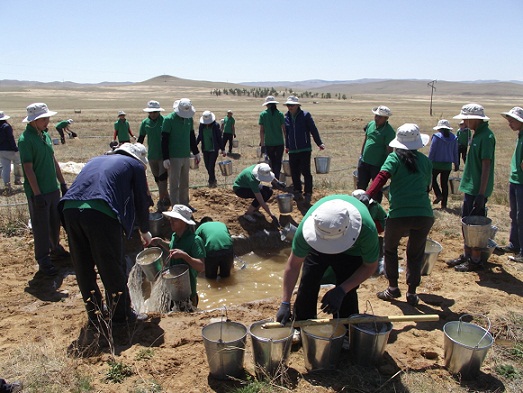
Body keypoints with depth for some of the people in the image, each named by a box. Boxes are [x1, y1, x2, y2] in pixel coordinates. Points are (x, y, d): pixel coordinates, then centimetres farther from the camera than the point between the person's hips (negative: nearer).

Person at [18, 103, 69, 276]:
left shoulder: (45, 135, 8)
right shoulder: (25, 139, -16)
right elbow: (28, 169, -18)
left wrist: (62, 183, 16)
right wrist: (37, 194, -19)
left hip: (53, 189, 8)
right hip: (38, 192, -8)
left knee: (55, 222, 19)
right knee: (41, 227, 2)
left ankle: (55, 249, 37)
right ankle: (43, 260, 12)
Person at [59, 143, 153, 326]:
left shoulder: (97, 159, 34)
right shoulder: (135, 165, 18)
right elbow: (142, 201, 18)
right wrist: (144, 231, 34)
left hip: (70, 209, 6)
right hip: (100, 213, -6)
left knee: (84, 268, 18)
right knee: (113, 269, 10)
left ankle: (94, 314, 33)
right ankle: (121, 315, 24)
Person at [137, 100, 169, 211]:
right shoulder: (145, 123, 3)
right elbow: (140, 139, 10)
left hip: (164, 155, -5)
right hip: (152, 155, 5)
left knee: (162, 178, -10)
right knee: (157, 179, 12)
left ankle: (161, 201, -3)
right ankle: (166, 199, 26)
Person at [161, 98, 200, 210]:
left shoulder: (189, 119, 6)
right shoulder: (169, 119, -12)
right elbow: (164, 140, -13)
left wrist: (196, 152, 18)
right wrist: (165, 158, -16)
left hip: (186, 156, 6)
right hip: (174, 157, -6)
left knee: (185, 183, 14)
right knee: (174, 184, 0)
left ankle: (184, 204, 26)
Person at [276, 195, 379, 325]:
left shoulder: (367, 229, -41)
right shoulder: (307, 225, -39)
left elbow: (370, 266, -23)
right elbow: (293, 265, -26)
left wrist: (341, 290, -31)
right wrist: (285, 303, -26)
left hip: (351, 250, -1)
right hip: (316, 249, 1)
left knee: (347, 294, -12)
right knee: (307, 284, -5)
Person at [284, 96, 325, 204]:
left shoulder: (305, 115, -4)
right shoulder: (286, 117, 9)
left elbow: (313, 130, -2)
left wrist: (319, 143, -2)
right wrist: (287, 146, 28)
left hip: (305, 149, -4)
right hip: (292, 151, 5)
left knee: (306, 172, -6)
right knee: (294, 173, 8)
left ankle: (308, 193, 4)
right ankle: (297, 192, 22)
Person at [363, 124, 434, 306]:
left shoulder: (394, 158, 2)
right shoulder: (425, 160, 13)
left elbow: (382, 177, -16)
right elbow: (427, 187, 21)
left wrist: (368, 196, -27)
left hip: (399, 214, -3)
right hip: (424, 215, 3)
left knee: (390, 249, 22)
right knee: (415, 254, 21)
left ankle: (393, 288, 24)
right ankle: (412, 293, 24)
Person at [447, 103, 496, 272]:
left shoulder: (486, 136, -17)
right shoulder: (477, 134, 12)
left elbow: (486, 166, -21)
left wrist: (481, 194, -23)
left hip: (478, 190, -10)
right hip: (470, 187, 10)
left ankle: (475, 261, 11)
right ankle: (466, 255, 28)